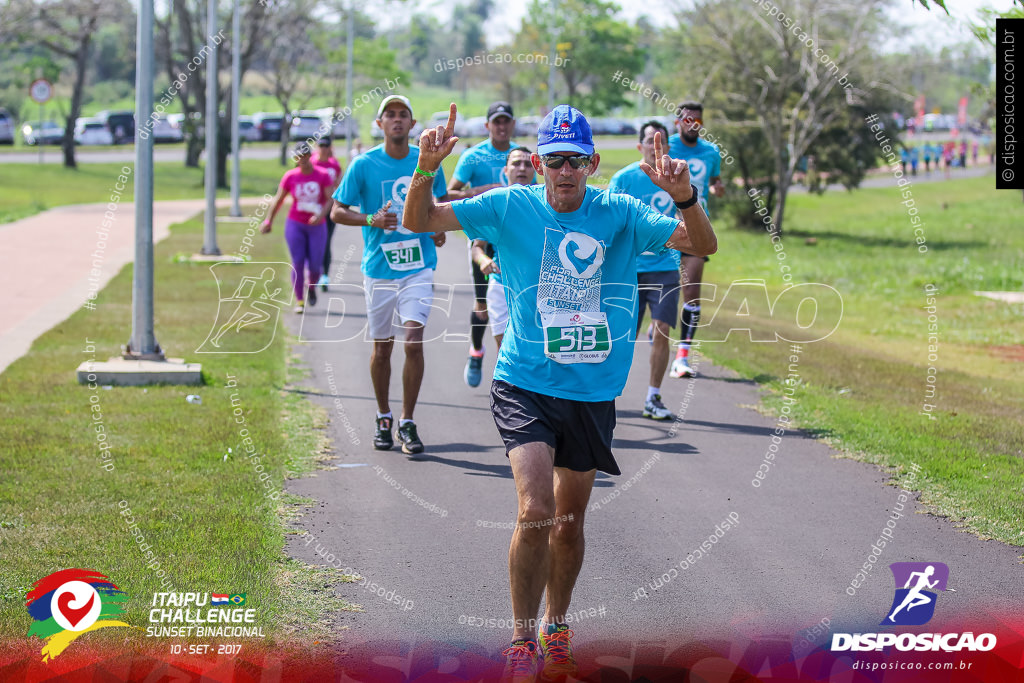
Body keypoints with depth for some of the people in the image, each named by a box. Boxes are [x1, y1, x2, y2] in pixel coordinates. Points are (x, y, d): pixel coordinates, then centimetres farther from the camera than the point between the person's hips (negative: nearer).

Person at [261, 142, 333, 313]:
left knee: (314, 265, -2)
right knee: (298, 263, -8)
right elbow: (278, 200, 7)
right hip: (295, 225, 0)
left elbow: (330, 199, -8)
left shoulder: (322, 176, -5)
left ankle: (311, 287, 31)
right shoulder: (290, 177, -3)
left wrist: (321, 215, -25)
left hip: (317, 226, 0)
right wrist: (269, 221, 9)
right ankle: (299, 301, 0)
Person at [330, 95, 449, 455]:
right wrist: (372, 219, -16)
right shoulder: (363, 164, -3)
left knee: (414, 341, -12)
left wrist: (440, 228, 4)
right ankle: (383, 419, 26)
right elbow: (338, 211, 1)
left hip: (418, 267, 0)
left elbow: (442, 200, 22)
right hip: (379, 269, 0)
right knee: (382, 346, 8)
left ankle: (407, 422, -2)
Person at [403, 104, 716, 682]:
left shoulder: (621, 215, -3)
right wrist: (427, 170, -23)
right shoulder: (510, 208, -4)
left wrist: (685, 197, -30)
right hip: (524, 387, -2)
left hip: (593, 394, 2)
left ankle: (557, 627, 37)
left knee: (569, 524, 13)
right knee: (536, 512, -18)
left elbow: (703, 245, -10)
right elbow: (420, 222, -4)